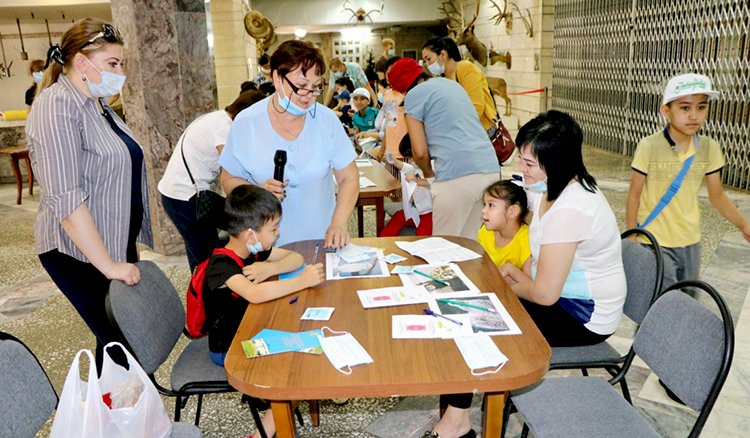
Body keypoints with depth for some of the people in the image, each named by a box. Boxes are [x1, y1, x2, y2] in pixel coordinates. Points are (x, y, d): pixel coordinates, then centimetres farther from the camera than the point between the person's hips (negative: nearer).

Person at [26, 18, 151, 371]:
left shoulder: (97, 104, 10)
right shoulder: (57, 107, -18)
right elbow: (65, 199, -24)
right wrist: (109, 265, -23)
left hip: (116, 243, 8)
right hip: (80, 254, -8)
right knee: (118, 341, -2)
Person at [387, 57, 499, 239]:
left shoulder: (414, 95, 2)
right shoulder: (452, 83, 25)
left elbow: (420, 152, -2)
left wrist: (428, 174, 19)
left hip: (458, 176, -7)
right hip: (491, 169, 8)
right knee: (468, 243, 18)